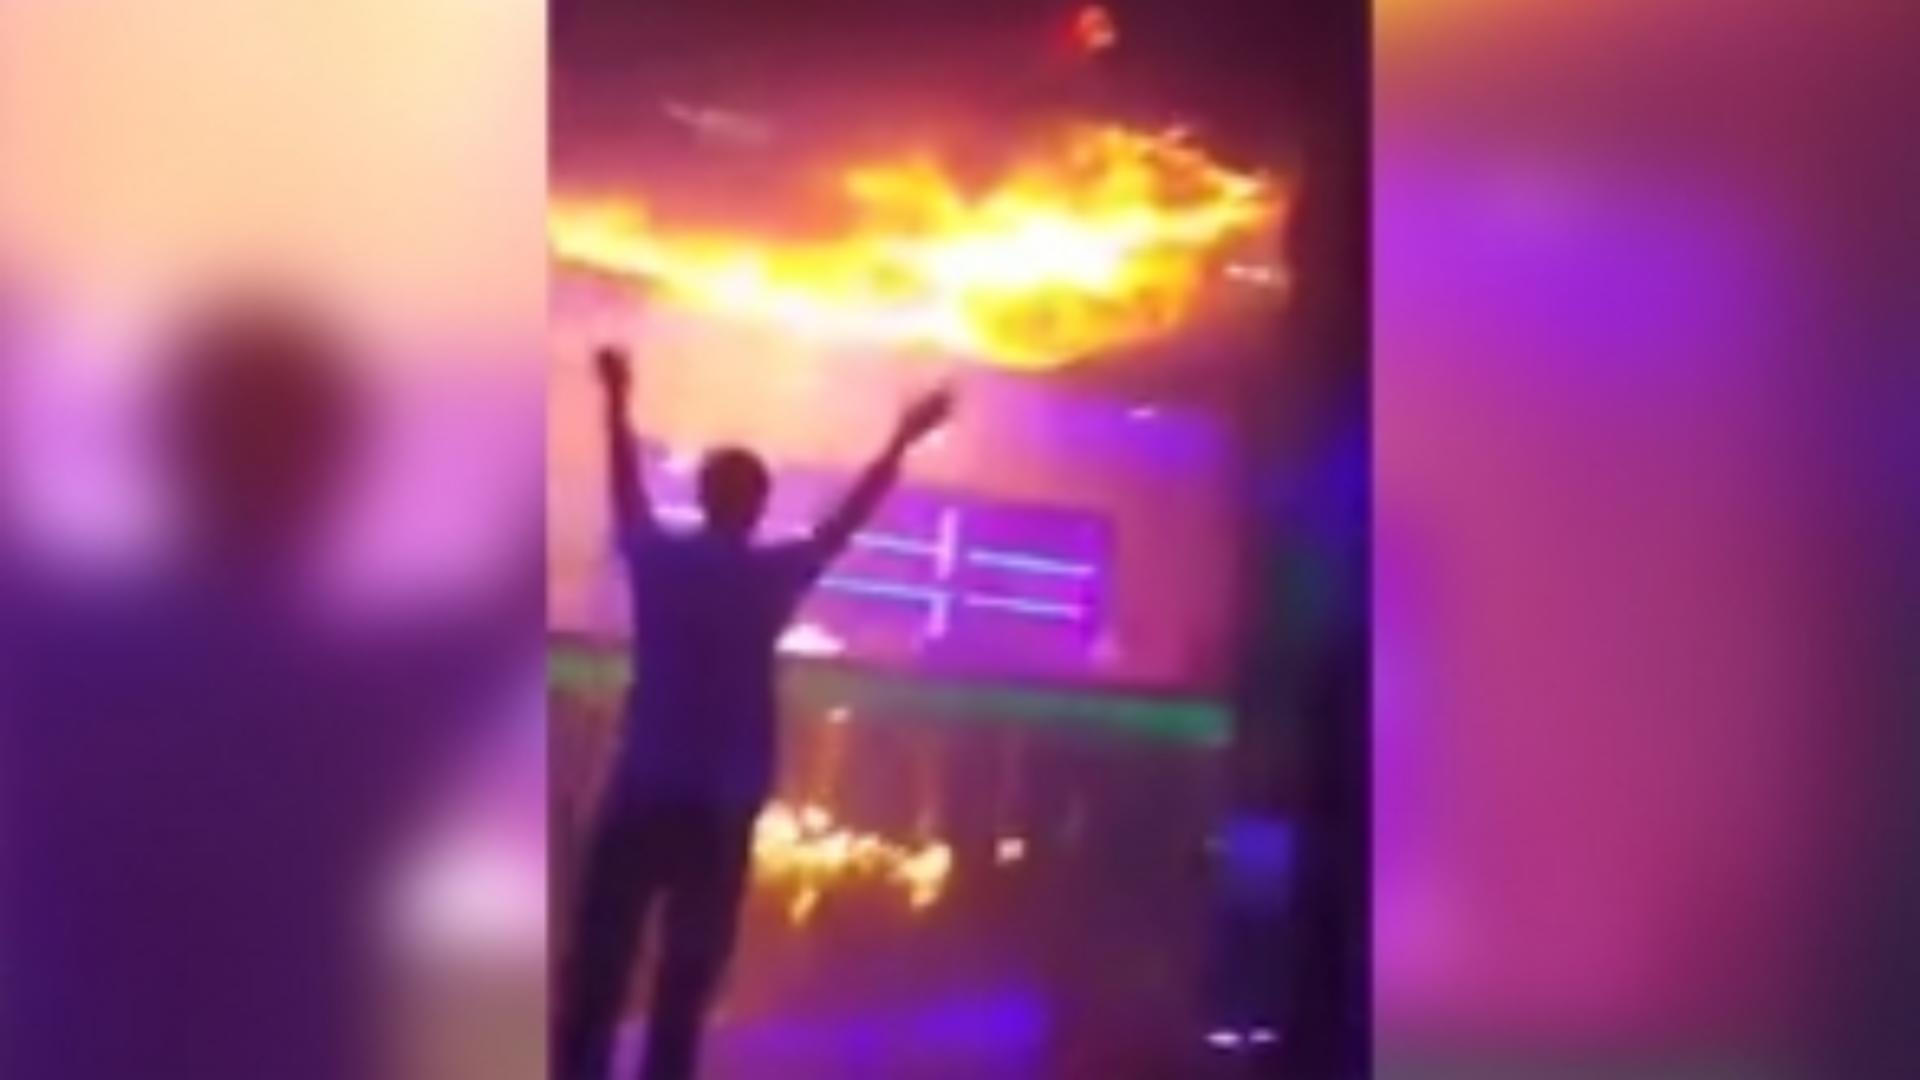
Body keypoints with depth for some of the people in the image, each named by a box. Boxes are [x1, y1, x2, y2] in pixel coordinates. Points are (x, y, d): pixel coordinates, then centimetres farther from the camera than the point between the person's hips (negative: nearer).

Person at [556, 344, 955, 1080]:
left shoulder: (658, 558, 0)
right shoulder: (774, 575, -4)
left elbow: (626, 494, 18)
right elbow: (847, 521, 9)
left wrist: (617, 402, 33)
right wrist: (902, 441, 21)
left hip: (642, 794, 1)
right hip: (721, 807, -1)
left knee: (600, 963, 5)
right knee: (687, 976, 6)